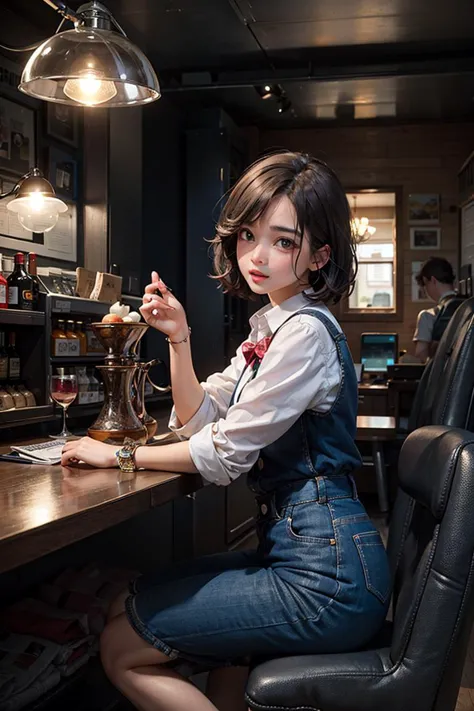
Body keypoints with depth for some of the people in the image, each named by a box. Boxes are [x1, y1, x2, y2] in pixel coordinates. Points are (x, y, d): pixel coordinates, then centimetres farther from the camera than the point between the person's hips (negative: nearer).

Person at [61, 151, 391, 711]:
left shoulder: (306, 331, -17)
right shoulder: (268, 328, 13)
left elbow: (225, 453, -16)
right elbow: (198, 422, 12)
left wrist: (119, 455, -4)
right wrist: (179, 338, -1)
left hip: (325, 576, -10)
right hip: (295, 548, 10)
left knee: (121, 649, -6)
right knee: (129, 605, 20)